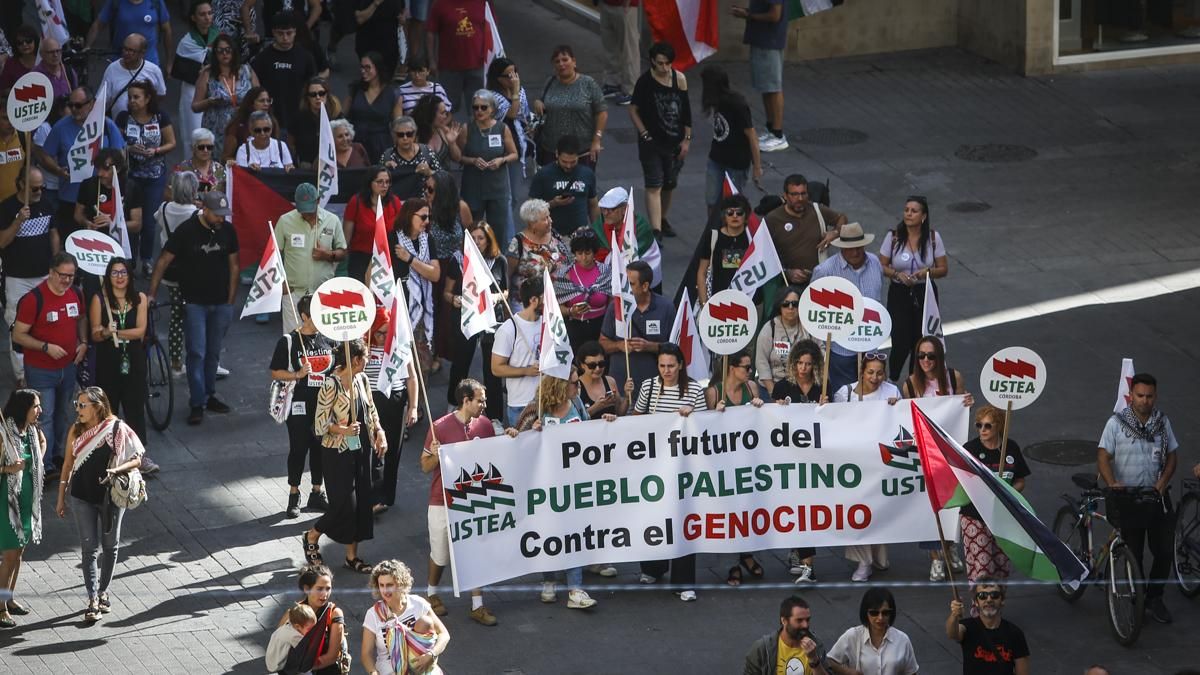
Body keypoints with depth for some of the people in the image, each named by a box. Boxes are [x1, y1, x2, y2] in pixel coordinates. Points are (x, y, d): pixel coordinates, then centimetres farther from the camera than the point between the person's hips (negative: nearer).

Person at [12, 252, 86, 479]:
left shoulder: (75, 294, -1)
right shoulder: (33, 299, -21)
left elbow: (81, 319, 18)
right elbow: (18, 335, -17)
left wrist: (83, 342, 0)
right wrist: (46, 347, -27)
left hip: (68, 367, 6)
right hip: (41, 371, -6)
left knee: (61, 415, 19)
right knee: (44, 418, -4)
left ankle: (58, 455, 34)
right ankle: (46, 466, 1)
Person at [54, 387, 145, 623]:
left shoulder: (117, 429, -11)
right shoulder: (77, 430, -3)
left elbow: (137, 459, -8)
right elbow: (68, 463, 6)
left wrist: (116, 470, -27)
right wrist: (61, 497, 7)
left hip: (110, 496, -1)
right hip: (83, 497, 1)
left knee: (110, 546, 13)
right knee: (90, 548, -2)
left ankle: (103, 592, 30)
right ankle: (93, 601, -2)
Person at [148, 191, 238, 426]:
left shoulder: (228, 231, 1)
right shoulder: (186, 231, -11)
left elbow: (233, 265, 10)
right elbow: (163, 262, -8)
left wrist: (231, 300, 6)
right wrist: (151, 294, -12)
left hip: (221, 303, 4)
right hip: (195, 303, -4)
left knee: (213, 353, 12)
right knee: (196, 353, -6)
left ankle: (209, 396, 24)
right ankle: (197, 404, -3)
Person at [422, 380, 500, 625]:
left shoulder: (484, 424, -1)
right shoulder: (440, 427, -14)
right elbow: (425, 466, -8)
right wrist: (436, 456, -29)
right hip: (443, 502, -3)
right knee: (440, 554, 11)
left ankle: (477, 606, 9)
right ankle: (432, 594, 36)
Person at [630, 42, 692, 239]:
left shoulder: (679, 79, -2)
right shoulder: (645, 81, -11)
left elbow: (686, 110, 4)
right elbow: (633, 110, -4)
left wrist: (687, 139, 2)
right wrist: (644, 134, -10)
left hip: (675, 142, 4)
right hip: (652, 142, -4)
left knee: (670, 184, 17)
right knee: (654, 186, -9)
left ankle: (663, 220, 38)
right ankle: (656, 230, -13)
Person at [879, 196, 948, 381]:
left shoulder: (933, 237, -4)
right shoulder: (893, 236, -6)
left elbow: (943, 269, 1)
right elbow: (882, 266, 0)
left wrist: (928, 272, -19)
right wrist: (897, 274, -19)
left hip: (925, 295, 1)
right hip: (899, 294, -1)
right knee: (901, 343, -7)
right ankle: (891, 382, 17)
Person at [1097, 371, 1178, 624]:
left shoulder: (1162, 422, 5)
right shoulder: (1117, 423, -6)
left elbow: (1172, 455, 9)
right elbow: (1103, 456, -10)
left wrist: (1163, 481, -9)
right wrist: (1112, 483, -27)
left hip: (1157, 495, 3)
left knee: (1165, 550, 2)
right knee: (1133, 554, 4)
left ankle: (1154, 597, 20)